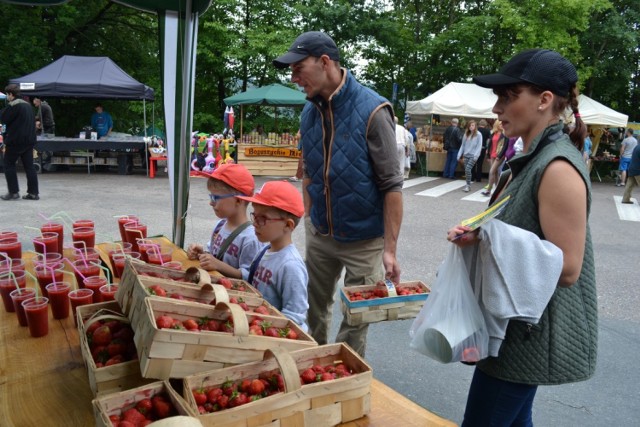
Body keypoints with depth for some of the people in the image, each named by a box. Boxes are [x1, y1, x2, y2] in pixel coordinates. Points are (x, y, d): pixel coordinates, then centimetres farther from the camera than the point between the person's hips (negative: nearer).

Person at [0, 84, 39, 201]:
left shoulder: (13, 105, -12)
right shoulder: (27, 105, 14)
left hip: (16, 140, -7)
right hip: (29, 140, 7)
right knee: (29, 166, 6)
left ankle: (13, 192, 2)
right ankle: (33, 193, 5)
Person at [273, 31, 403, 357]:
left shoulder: (372, 110, -17)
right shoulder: (309, 112, 1)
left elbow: (392, 185, -15)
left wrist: (390, 249, -16)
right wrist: (309, 224, 9)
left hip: (363, 240, -5)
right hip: (319, 235, 5)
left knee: (356, 319, 7)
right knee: (314, 311, 17)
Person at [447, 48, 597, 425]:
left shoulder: (558, 168, -23)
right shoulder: (533, 158, 8)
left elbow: (566, 269, -24)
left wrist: (490, 241, -20)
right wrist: (480, 234, -3)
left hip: (532, 333, -9)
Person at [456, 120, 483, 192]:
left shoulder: (478, 134, -4)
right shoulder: (466, 134, 11)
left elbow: (479, 146, -7)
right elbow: (463, 145, 13)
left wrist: (476, 156, -16)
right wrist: (459, 155, 8)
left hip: (473, 155, -5)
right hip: (466, 155, 5)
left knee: (468, 169, -16)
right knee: (466, 170, 5)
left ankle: (468, 185, -8)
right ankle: (468, 185, 15)